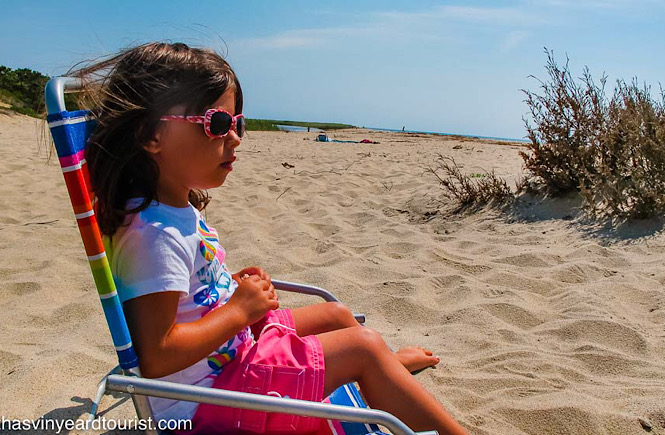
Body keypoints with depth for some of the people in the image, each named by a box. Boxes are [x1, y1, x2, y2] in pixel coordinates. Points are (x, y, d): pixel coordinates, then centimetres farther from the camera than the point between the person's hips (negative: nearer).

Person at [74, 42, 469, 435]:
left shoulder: (178, 209, 2)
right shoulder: (153, 234, -29)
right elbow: (156, 356, -32)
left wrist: (233, 285, 1)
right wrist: (240, 308, -23)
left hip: (235, 342, 10)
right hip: (205, 399, -10)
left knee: (337, 314, 20)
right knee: (363, 346, -10)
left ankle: (391, 364, 52)